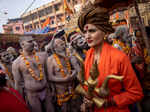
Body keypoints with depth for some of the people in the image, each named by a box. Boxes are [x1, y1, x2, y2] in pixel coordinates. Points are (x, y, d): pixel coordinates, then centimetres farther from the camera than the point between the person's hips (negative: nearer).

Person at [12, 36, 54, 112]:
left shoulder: (42, 56, -2)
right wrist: (22, 100, 2)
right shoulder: (17, 63, -9)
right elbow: (18, 83, -3)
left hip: (46, 91, 3)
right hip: (32, 94, -3)